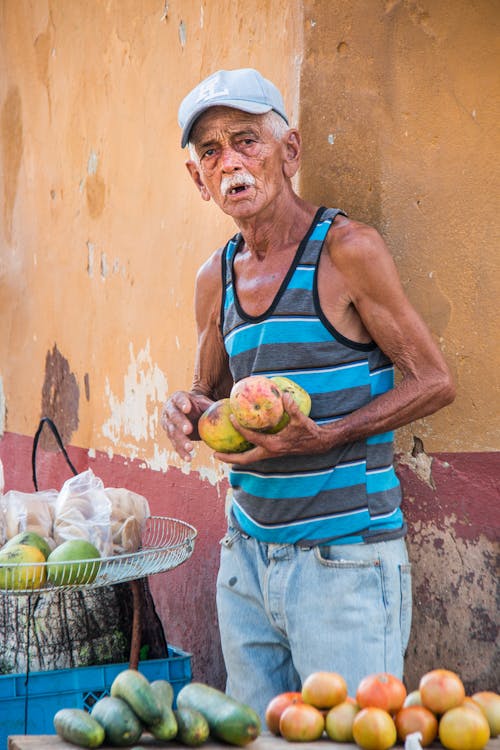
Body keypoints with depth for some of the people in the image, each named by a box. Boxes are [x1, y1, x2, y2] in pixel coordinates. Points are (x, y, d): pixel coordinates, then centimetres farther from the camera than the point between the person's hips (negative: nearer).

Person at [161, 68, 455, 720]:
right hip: (247, 554, 6)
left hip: (345, 558, -6)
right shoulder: (215, 278, 9)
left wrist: (325, 437, -20)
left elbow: (433, 381, -8)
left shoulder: (347, 250, -10)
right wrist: (190, 413, -3)